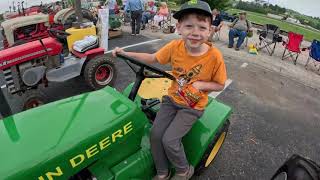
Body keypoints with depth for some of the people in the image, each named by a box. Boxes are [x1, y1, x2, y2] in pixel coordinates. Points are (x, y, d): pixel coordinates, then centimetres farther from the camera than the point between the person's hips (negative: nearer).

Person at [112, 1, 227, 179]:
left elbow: (220, 85, -7)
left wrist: (200, 84, -25)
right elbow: (152, 58, 2)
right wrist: (126, 53, -5)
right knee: (155, 134, -5)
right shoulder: (175, 46, -13)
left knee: (169, 140, -12)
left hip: (193, 106, -3)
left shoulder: (214, 56, -21)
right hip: (173, 98, 4)